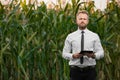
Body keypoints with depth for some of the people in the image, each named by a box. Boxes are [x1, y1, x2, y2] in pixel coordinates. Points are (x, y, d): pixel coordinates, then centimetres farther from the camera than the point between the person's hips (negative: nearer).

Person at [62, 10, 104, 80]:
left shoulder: (94, 36, 6)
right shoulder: (70, 37, 7)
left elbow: (101, 53, 3)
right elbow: (64, 54, 7)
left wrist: (93, 55, -19)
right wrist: (73, 56, -13)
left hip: (90, 71, 0)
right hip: (75, 71, 0)